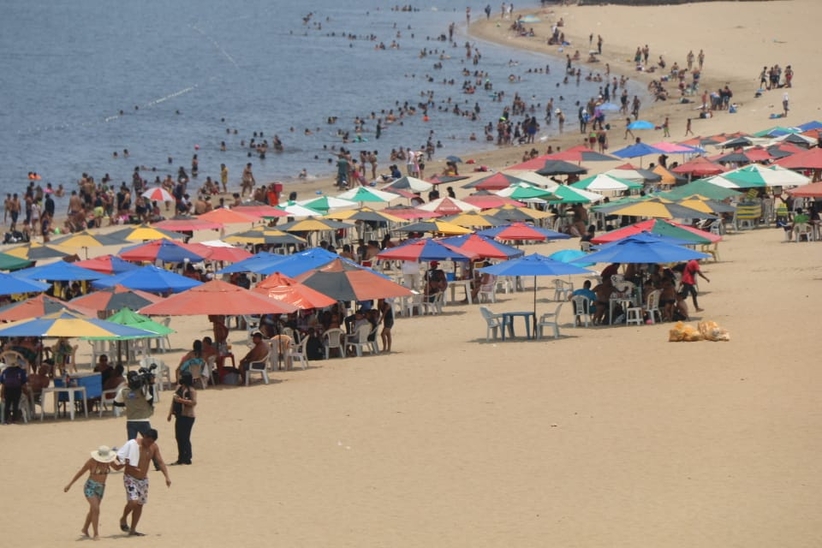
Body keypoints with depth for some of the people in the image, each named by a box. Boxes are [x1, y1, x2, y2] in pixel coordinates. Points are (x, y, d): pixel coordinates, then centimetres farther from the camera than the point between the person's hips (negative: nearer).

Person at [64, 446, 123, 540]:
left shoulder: (108, 461, -5)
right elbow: (80, 472, -11)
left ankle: (85, 529, 39)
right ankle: (96, 534, -15)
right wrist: (69, 485, -8)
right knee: (96, 510, -18)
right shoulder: (92, 462, -20)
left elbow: (117, 467, 14)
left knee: (93, 511, 18)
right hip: (90, 487, -6)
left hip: (100, 489, 6)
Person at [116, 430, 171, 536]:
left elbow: (160, 462, 4)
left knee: (140, 504, 7)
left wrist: (167, 477, -7)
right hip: (131, 478, -6)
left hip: (143, 480, 6)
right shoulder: (133, 444, -17)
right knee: (133, 501, -21)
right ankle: (123, 519, 8)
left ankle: (132, 530, 17)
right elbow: (118, 456, -16)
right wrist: (127, 464, -32)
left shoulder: (154, 447, 0)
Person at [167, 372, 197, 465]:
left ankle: (187, 459, -3)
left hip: (187, 417, -9)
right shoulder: (179, 387, 14)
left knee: (185, 438, -8)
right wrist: (170, 413, 15)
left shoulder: (191, 390, -11)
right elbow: (173, 400, 19)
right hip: (179, 416, 9)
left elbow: (194, 402, -21)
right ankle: (181, 459, 18)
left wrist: (181, 400, -24)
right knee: (179, 437, 11)